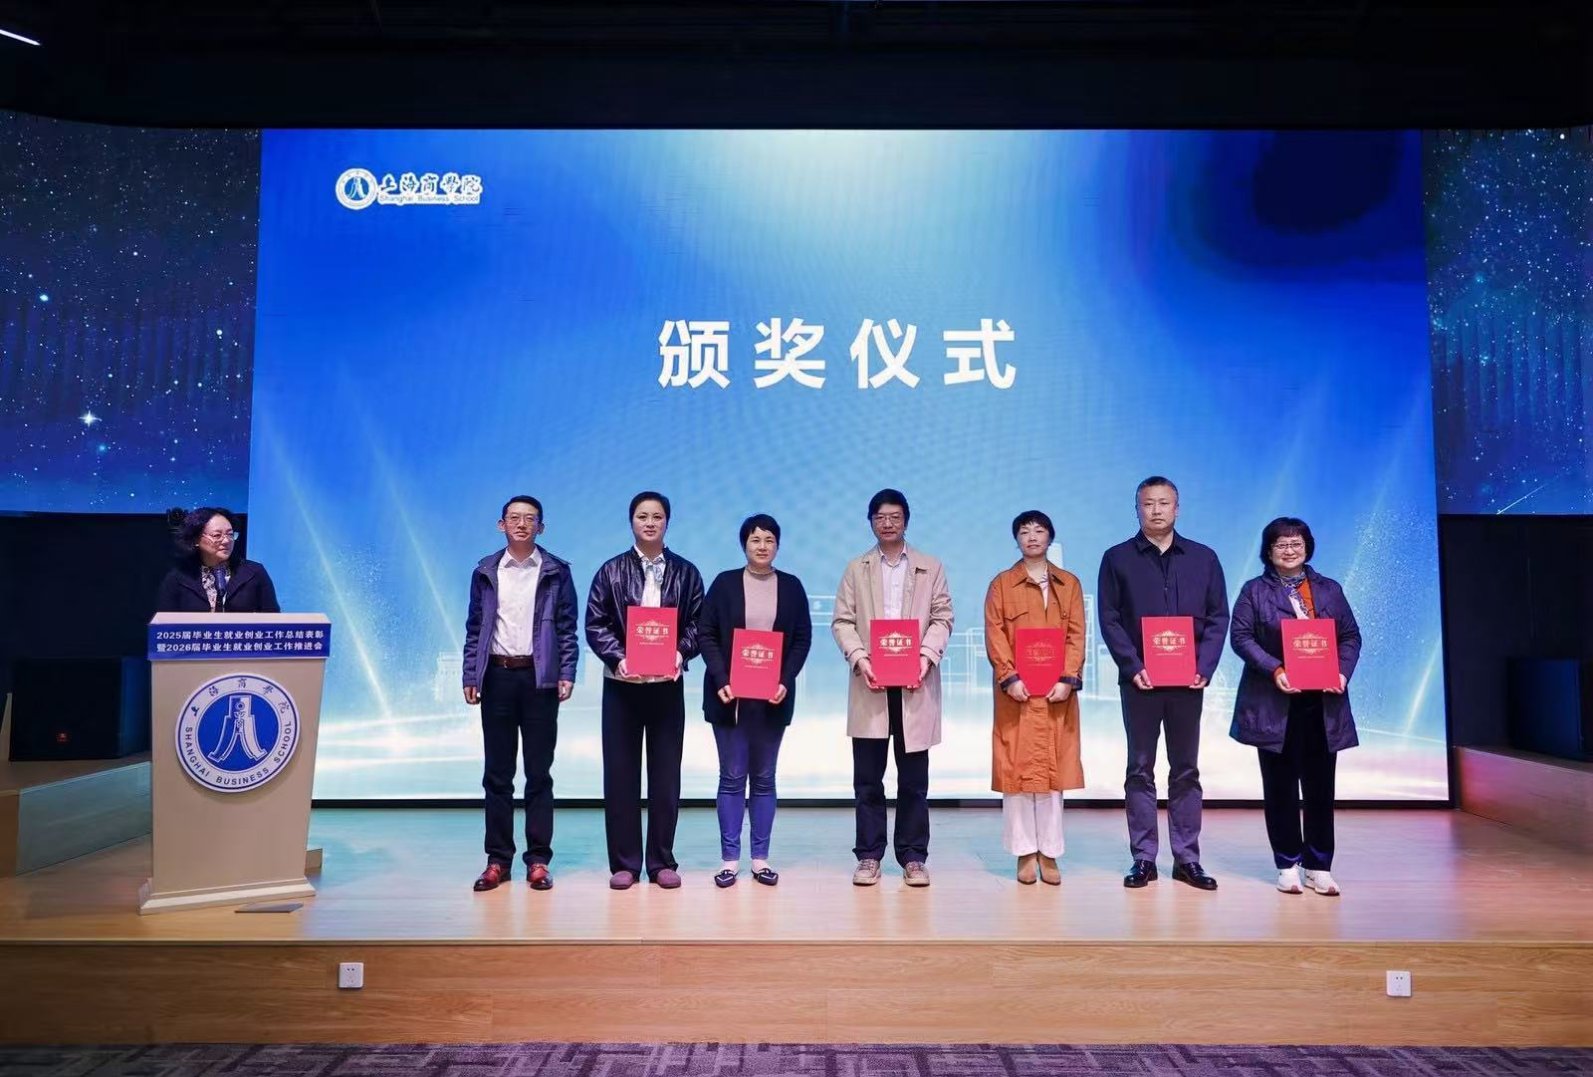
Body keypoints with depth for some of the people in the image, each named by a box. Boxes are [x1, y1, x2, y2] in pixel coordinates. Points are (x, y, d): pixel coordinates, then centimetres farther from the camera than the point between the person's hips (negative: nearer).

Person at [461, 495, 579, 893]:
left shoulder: (556, 572, 3)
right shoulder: (485, 571, 9)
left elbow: (567, 629, 2)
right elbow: (474, 628, 10)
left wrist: (566, 674, -7)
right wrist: (470, 677, 3)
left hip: (539, 678, -2)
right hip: (497, 677, 2)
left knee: (539, 773, 3)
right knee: (497, 772, 6)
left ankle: (538, 860, 10)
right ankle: (497, 860, 14)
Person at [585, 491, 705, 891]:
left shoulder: (686, 572, 5)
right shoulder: (611, 571, 4)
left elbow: (697, 624, 3)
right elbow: (595, 625, 0)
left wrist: (681, 652, -15)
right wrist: (618, 658, -15)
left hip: (668, 685, 0)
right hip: (621, 684, 0)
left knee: (666, 774, 5)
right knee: (620, 774, 3)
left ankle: (662, 861, 16)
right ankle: (624, 862, 14)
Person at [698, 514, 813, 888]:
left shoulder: (791, 586, 5)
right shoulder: (725, 583, 1)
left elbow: (803, 637, 3)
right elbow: (707, 634, -1)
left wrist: (786, 681, -10)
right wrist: (720, 680, -13)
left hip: (773, 696, 1)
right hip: (730, 695, -1)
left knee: (764, 778, 8)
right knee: (732, 777, 2)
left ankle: (760, 858, 15)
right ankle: (730, 859, 9)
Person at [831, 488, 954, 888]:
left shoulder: (931, 568, 12)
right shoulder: (856, 569, 13)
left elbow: (942, 617, 5)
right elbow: (842, 621, 5)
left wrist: (927, 655, -12)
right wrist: (859, 658, -12)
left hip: (914, 683, 0)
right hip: (871, 682, 1)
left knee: (914, 778, 4)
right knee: (867, 778, 3)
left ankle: (913, 857, 13)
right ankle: (869, 855, 12)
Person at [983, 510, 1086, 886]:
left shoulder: (1069, 584, 11)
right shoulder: (1002, 584, 6)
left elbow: (1076, 635, 4)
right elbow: (994, 636, -2)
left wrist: (1068, 679, -10)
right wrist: (1009, 678, -15)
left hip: (1056, 692, 1)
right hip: (1017, 692, -1)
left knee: (1053, 769, 3)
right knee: (1017, 769, 0)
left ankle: (1049, 853, 10)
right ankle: (1025, 852, 8)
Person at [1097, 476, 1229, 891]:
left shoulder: (1203, 558, 7)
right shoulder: (1117, 559, 3)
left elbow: (1218, 618, 4)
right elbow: (1109, 620, -2)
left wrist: (1204, 667, -8)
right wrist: (1133, 668, -13)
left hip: (1188, 682, 2)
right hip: (1140, 681, -1)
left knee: (1186, 771, 9)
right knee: (1140, 771, 6)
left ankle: (1187, 858, 17)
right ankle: (1143, 858, 13)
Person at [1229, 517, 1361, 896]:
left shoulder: (1330, 590, 13)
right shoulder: (1254, 591, 4)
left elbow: (1351, 636, 10)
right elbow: (1242, 637, -4)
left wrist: (1343, 672, -7)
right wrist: (1274, 670, -17)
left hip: (1323, 703, 2)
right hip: (1275, 704, -2)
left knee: (1320, 786, 4)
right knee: (1280, 786, 3)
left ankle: (1319, 866, 14)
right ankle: (1288, 865, 13)